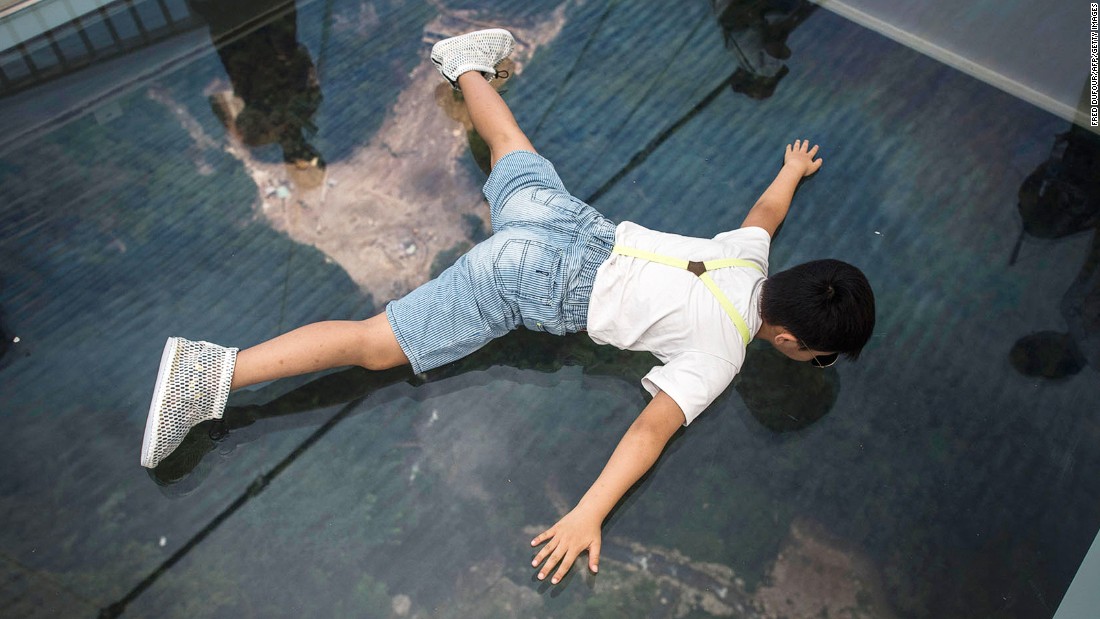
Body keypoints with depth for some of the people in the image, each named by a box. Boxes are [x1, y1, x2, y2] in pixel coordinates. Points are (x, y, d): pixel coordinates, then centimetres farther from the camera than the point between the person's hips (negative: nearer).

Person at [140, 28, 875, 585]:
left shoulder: (750, 259, 10)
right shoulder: (719, 354, -10)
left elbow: (764, 211, 31)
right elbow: (652, 428, -19)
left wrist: (794, 169, 52)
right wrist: (588, 515, -22)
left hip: (573, 224, 8)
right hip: (539, 285, -8)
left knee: (516, 151, 36)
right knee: (376, 346, -8)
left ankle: (468, 66, 57)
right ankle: (217, 373, -11)